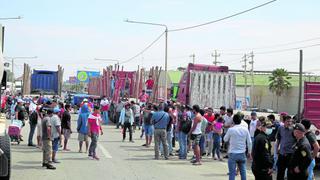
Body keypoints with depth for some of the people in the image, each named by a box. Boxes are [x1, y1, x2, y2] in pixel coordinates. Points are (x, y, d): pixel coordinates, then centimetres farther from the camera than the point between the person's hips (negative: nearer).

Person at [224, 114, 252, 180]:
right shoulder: (245, 129, -1)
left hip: (233, 154, -3)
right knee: (243, 172, 11)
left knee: (232, 173, 1)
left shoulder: (231, 130, -10)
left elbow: (225, 139, 5)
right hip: (242, 154, 3)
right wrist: (249, 152, 14)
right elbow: (249, 142, 2)